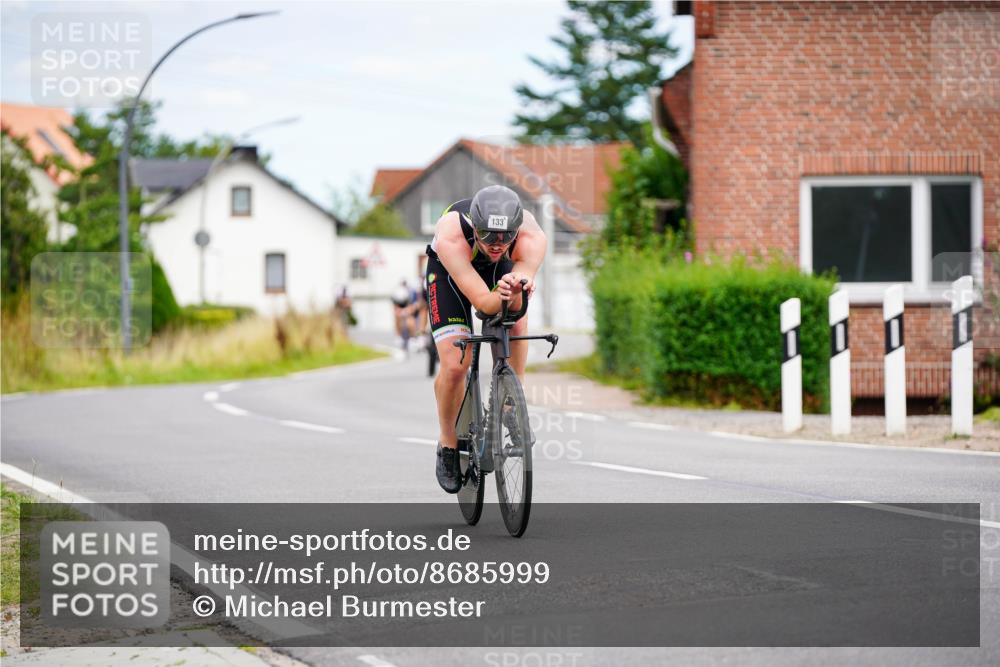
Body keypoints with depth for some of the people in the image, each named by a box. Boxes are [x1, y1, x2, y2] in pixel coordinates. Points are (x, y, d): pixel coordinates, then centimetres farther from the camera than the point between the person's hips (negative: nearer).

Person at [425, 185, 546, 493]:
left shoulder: (532, 236, -37)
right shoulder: (451, 234, -43)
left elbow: (517, 304, -44)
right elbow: (481, 301, -46)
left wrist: (516, 288, -68)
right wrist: (502, 296, -68)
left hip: (500, 270, 2)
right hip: (450, 272, -2)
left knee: (516, 321, -28)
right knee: (455, 365, -16)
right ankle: (448, 446, 9)